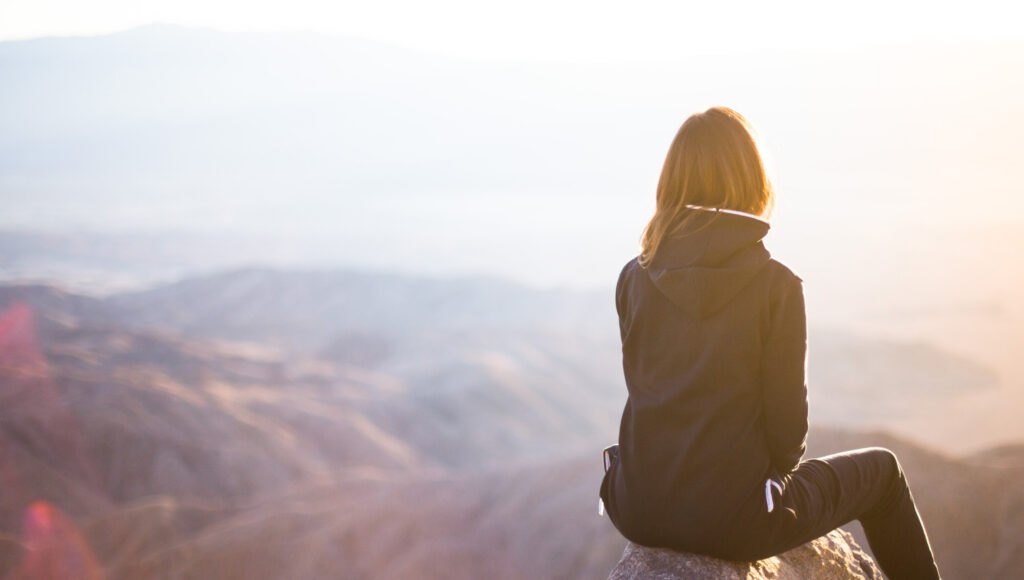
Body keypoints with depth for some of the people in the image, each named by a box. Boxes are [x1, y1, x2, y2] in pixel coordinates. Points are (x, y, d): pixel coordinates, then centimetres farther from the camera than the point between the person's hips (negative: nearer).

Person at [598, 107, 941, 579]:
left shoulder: (634, 278, -2)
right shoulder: (776, 285, -13)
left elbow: (645, 388, 8)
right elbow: (787, 420, -9)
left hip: (638, 512, 5)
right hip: (729, 521, -4)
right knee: (881, 469, 21)